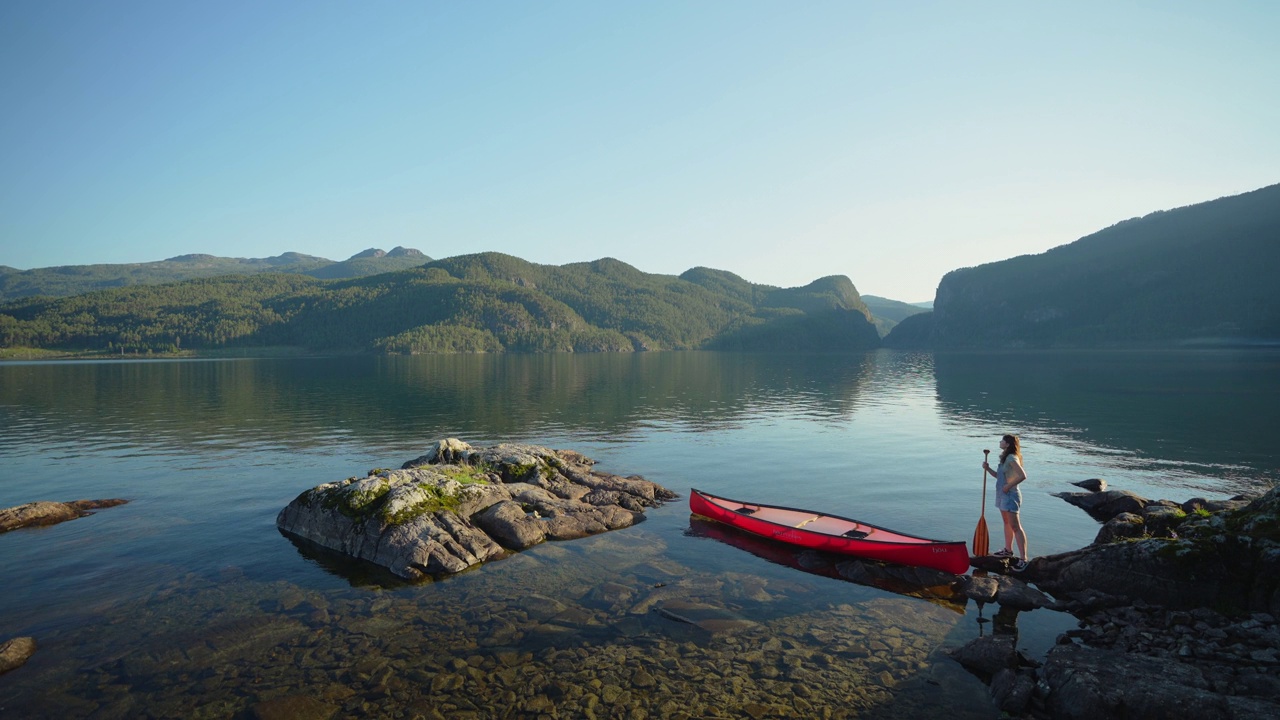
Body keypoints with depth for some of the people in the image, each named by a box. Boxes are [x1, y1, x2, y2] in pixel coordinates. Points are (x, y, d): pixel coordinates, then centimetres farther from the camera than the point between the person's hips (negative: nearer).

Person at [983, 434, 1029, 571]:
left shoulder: (1011, 458, -18)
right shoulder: (1005, 458, 12)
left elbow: (1022, 476, -28)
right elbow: (999, 476, 18)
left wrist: (1009, 486, -21)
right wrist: (988, 469, 4)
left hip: (1010, 495, -10)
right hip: (1003, 494, 10)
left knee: (1015, 526, -9)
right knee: (1007, 523, 20)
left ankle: (1023, 559, -8)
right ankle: (1008, 550, 33)